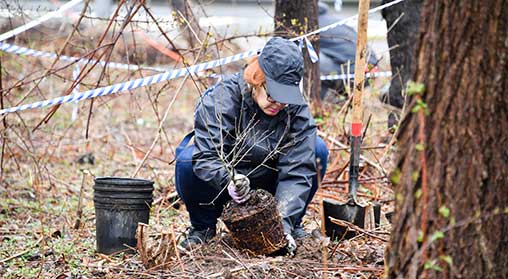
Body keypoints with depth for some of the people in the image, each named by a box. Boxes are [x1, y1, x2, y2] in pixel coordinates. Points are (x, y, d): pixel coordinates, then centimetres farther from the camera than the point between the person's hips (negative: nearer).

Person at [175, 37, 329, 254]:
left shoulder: (297, 110, -16)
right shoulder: (220, 100, -25)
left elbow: (297, 170, -24)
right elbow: (206, 157, -34)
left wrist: (284, 222, -36)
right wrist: (229, 180, -56)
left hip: (267, 185, 2)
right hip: (221, 188, -2)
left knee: (317, 151, -18)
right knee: (187, 160, -33)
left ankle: (292, 224, 2)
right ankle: (202, 227, -5)